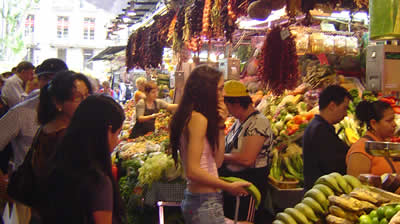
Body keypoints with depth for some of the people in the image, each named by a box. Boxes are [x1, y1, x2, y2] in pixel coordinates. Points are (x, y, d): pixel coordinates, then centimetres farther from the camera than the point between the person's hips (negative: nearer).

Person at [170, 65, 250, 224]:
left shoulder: (190, 117, 12)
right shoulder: (198, 119, -15)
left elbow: (217, 162, 10)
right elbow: (192, 171, -20)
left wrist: (220, 126, 3)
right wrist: (230, 187, -13)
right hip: (205, 203, -9)